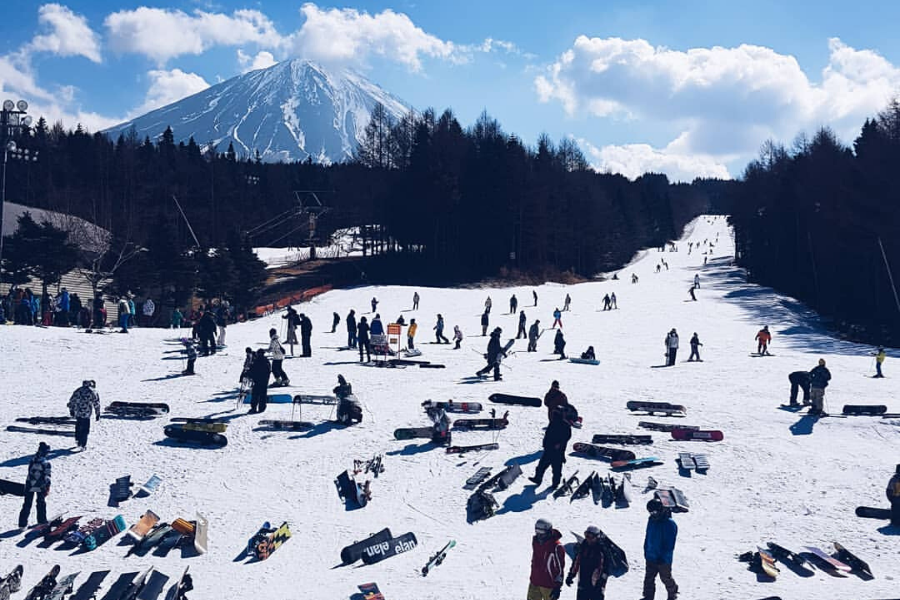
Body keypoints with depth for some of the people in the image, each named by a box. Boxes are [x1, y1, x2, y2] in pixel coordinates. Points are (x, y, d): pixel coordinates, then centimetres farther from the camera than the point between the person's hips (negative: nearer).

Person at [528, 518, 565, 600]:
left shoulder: (556, 547, -21)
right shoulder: (535, 541, 1)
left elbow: (560, 568, -16)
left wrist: (558, 587, -15)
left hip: (549, 585, -6)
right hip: (534, 582, 7)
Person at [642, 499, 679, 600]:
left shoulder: (670, 524, -21)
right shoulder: (651, 520, 0)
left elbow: (669, 544, -19)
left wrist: (663, 557, -19)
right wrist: (646, 551, 11)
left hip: (663, 559, -6)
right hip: (651, 557, 6)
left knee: (666, 578, 14)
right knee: (649, 578, 9)